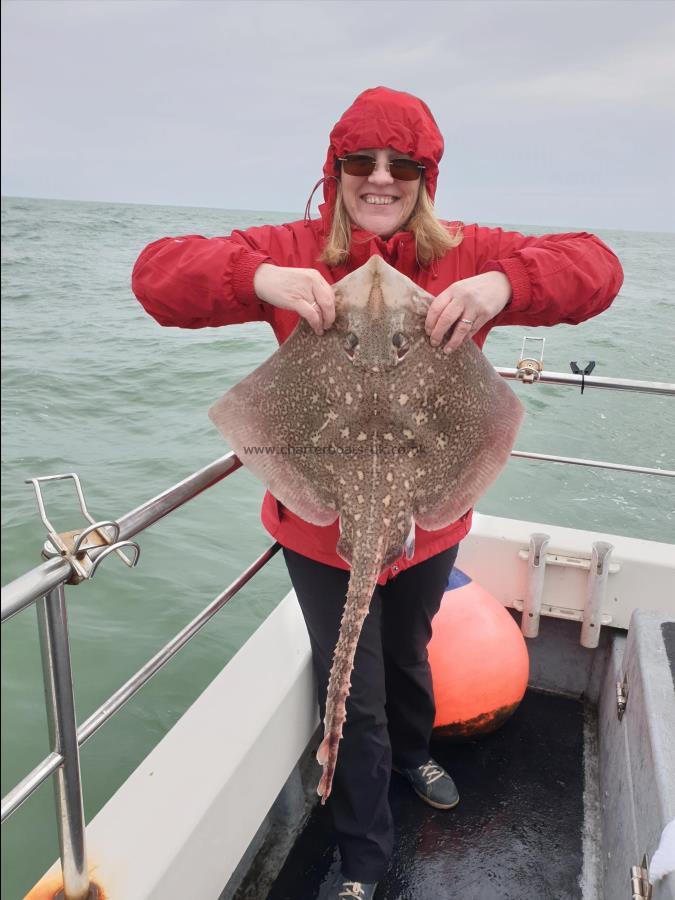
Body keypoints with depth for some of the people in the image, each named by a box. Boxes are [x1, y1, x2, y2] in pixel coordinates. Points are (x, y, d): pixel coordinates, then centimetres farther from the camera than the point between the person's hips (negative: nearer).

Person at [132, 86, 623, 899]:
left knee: (407, 654, 30)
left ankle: (413, 753, 66)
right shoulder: (292, 252, -11)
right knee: (355, 699, 12)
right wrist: (260, 278, -36)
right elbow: (156, 273, -17)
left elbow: (594, 267, -14)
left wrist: (504, 282, -36)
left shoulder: (466, 254, -7)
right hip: (321, 522, -2)